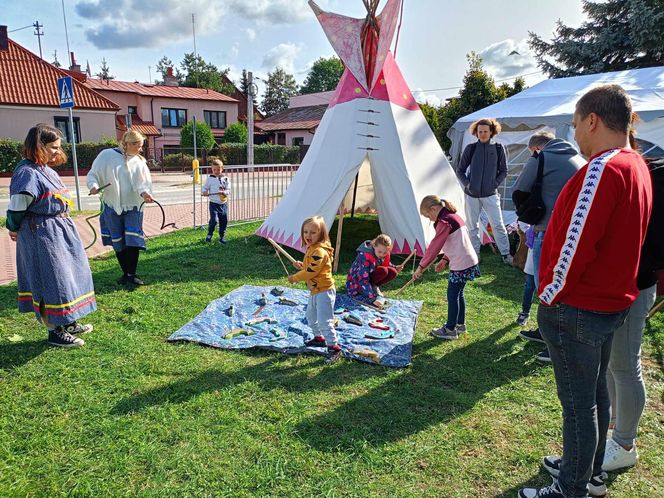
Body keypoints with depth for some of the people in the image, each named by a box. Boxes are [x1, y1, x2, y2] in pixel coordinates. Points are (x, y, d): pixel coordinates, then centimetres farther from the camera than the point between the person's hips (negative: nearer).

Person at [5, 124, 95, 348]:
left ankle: (67, 322, 34)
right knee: (53, 280, -2)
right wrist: (14, 229, -1)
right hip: (41, 235, -10)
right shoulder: (28, 173, -19)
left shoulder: (46, 169, 10)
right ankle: (55, 332, 13)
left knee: (68, 275, 18)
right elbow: (16, 207, -15)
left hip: (60, 231, 10)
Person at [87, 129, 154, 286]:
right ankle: (126, 273, 23)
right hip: (112, 206, 0)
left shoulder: (139, 162, 3)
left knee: (133, 241, -6)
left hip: (133, 207, 0)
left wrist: (144, 192, -25)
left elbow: (143, 183, -3)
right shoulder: (107, 155, -3)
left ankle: (131, 274, 6)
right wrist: (93, 185, -18)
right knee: (118, 242, 8)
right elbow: (93, 174, 3)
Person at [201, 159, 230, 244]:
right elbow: (205, 187, 6)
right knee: (214, 220, -16)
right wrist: (204, 192, -16)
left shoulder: (225, 179, 4)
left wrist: (225, 192, -21)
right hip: (213, 203, -3)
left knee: (224, 221, 7)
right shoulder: (210, 178, 0)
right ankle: (209, 235, 8)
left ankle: (222, 237, 23)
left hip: (223, 203, 3)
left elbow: (228, 189, 1)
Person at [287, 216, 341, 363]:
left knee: (324, 321, -10)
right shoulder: (311, 249, 8)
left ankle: (334, 348, -1)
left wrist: (294, 278, -14)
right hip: (314, 291, 11)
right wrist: (301, 265, 2)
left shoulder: (319, 251, -25)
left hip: (324, 291, -11)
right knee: (311, 317, 26)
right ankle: (319, 338, 44)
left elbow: (311, 272, -27)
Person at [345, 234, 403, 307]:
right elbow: (363, 281, -34)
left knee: (393, 272, -13)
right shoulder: (364, 256, -31)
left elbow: (386, 265, 16)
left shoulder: (384, 254, -9)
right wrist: (373, 299, -40)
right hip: (356, 284, -8)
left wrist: (395, 268, -5)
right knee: (383, 271, -28)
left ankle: (373, 287, -3)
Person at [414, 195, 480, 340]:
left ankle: (450, 330, 11)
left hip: (461, 265, -10)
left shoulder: (444, 222, -16)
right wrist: (445, 260, 13)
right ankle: (460, 324, 32)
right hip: (470, 261, 10)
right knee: (458, 294, 20)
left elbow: (434, 247, -20)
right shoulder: (454, 216, 14)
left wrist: (421, 267, -17)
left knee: (452, 296, 2)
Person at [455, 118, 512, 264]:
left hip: (490, 194, -1)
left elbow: (503, 171, 8)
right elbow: (460, 171, 6)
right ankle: (475, 253, 22)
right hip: (472, 195, 1)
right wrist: (467, 184, -4)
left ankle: (505, 253, 10)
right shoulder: (470, 148, -1)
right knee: (472, 226, 9)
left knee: (498, 224, -2)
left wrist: (495, 184, -3)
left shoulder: (498, 148, -1)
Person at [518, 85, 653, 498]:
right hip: (611, 303, 10)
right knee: (596, 391, 21)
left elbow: (576, 243, -25)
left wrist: (552, 295, -12)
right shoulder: (638, 165, 10)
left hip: (576, 310, -10)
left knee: (578, 402, 4)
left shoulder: (603, 169, -21)